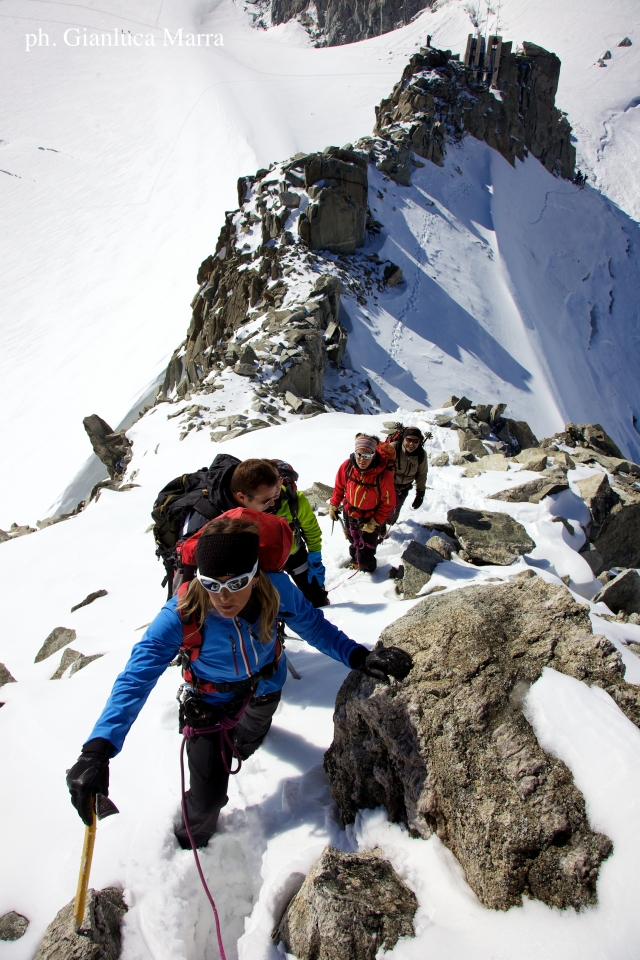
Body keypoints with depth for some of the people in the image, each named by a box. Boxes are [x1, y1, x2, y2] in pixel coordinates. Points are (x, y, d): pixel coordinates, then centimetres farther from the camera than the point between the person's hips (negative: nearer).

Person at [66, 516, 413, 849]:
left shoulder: (276, 589, -36)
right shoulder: (181, 615, -41)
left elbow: (313, 625, -20)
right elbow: (135, 679, -43)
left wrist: (359, 657, -35)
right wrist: (98, 749, -55)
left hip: (266, 686, 3)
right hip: (211, 700, -3)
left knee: (254, 733, 35)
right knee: (208, 796, -4)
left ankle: (240, 746, 76)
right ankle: (191, 841, 35)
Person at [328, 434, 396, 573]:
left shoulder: (384, 475, -32)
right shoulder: (347, 466, -22)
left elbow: (388, 502, -18)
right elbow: (339, 486, -2)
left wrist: (375, 522, -17)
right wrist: (334, 505, 5)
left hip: (370, 518, -4)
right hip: (349, 513, 4)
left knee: (365, 554, 5)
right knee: (353, 543, 29)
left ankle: (367, 569, 39)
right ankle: (355, 560, 60)